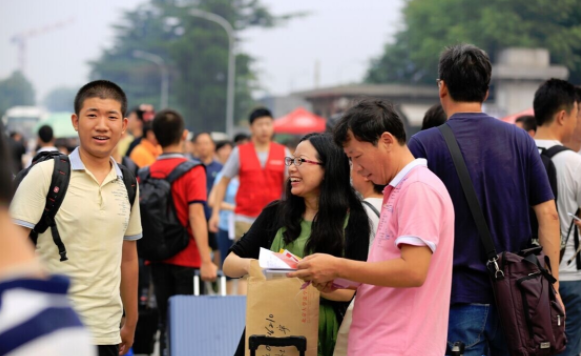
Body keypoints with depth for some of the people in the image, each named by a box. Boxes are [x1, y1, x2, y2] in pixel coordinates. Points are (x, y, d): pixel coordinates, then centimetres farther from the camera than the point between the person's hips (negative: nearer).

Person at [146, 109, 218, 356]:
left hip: (158, 259, 4)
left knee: (165, 323, 11)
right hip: (186, 259, -4)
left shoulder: (147, 173, 2)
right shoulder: (192, 171, -11)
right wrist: (206, 260, -21)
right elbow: (196, 216, -19)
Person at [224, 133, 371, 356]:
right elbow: (229, 264, 7)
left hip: (322, 336, -2)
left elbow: (350, 289, -9)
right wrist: (248, 265, -16)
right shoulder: (276, 213, 7)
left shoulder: (353, 220, -3)